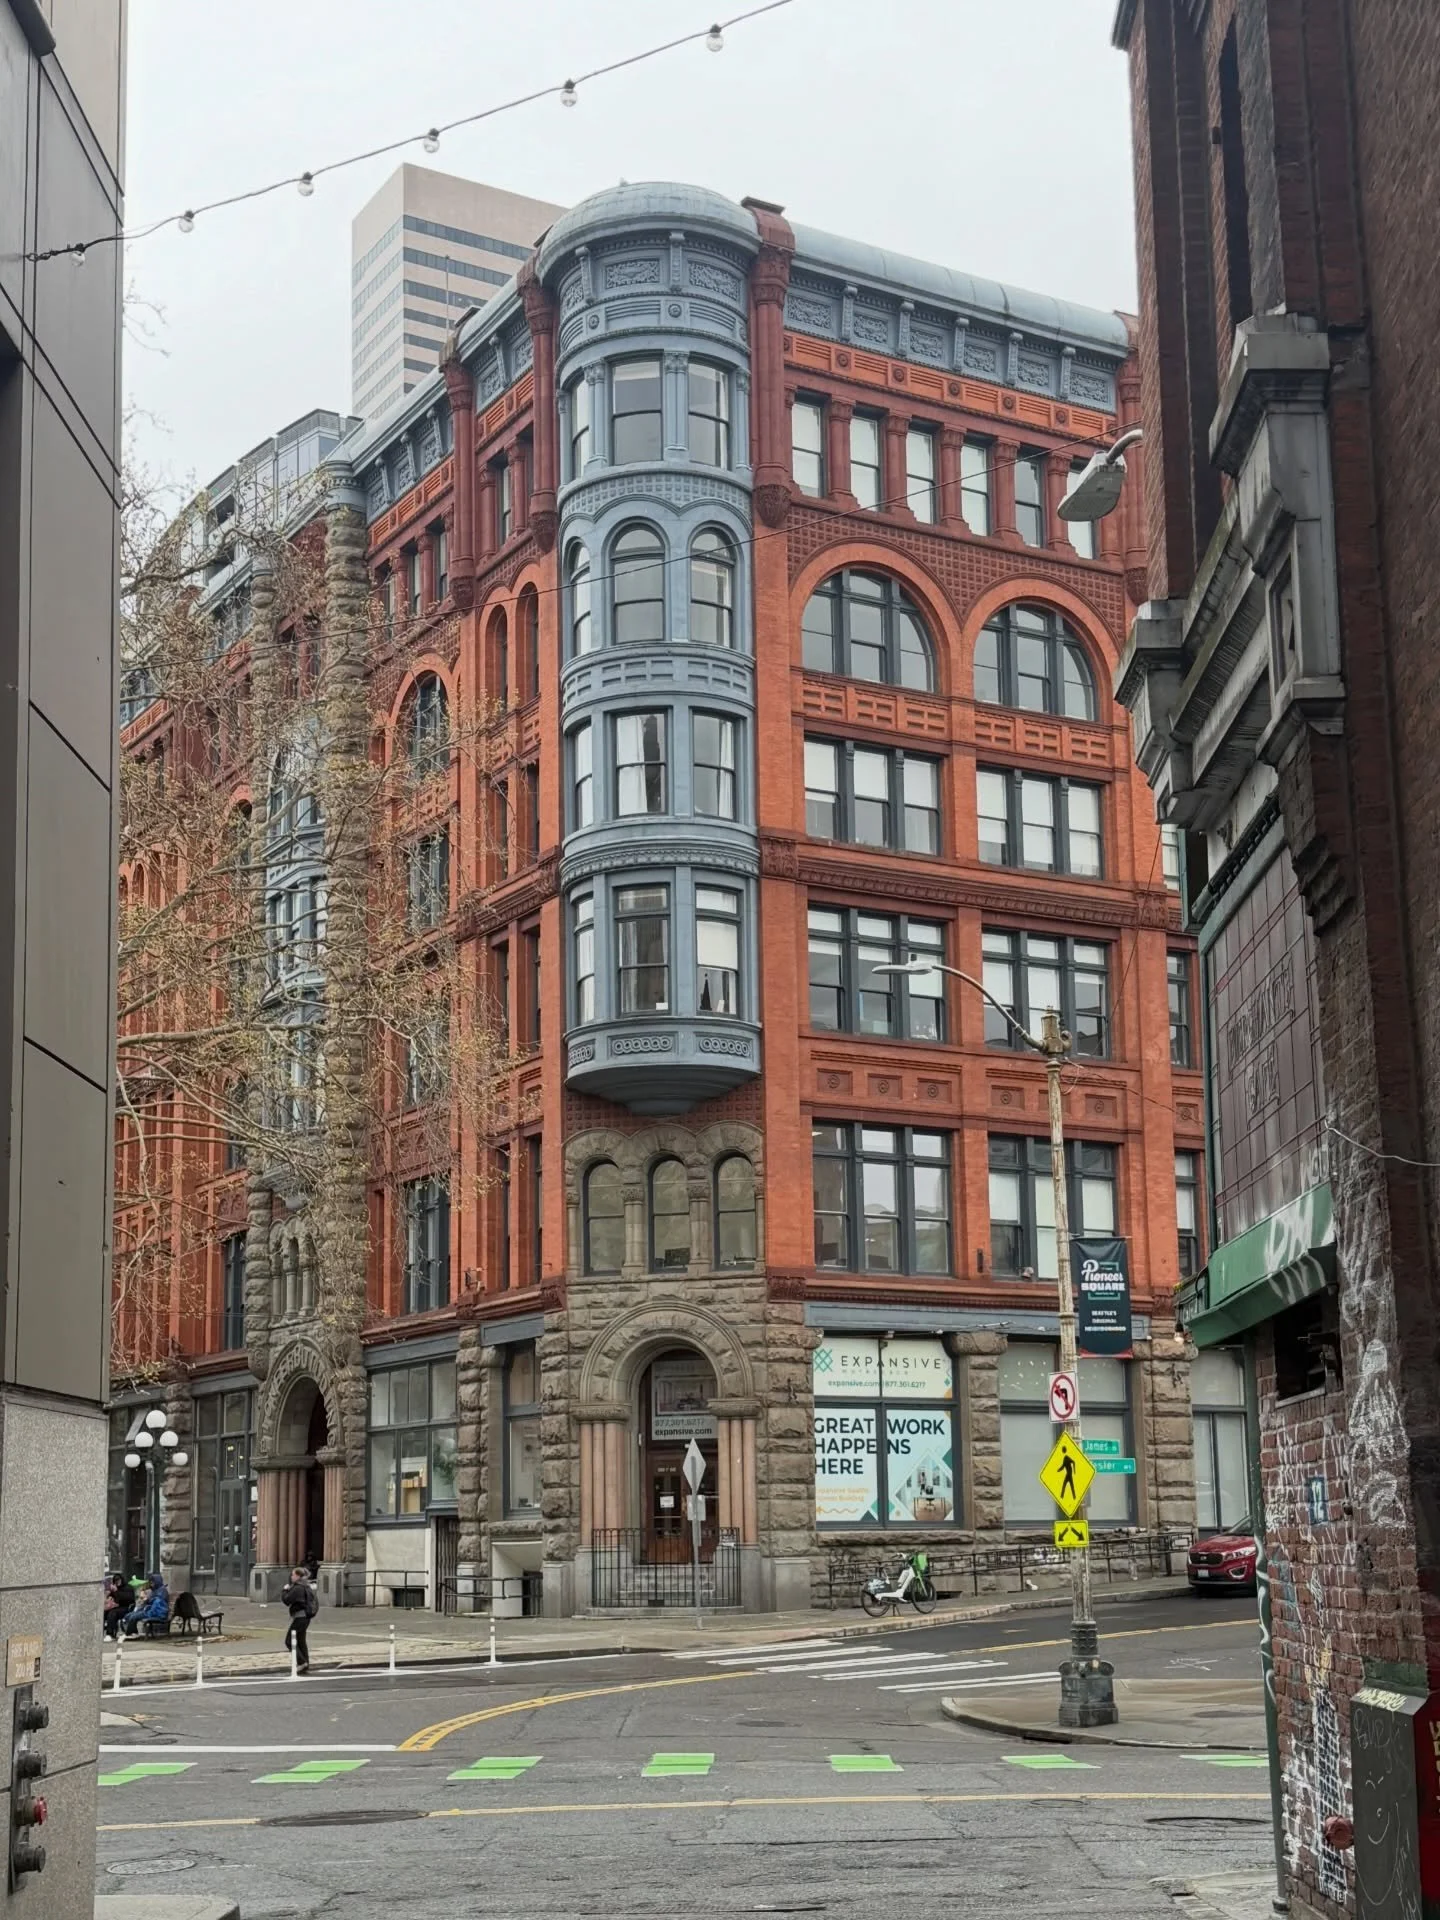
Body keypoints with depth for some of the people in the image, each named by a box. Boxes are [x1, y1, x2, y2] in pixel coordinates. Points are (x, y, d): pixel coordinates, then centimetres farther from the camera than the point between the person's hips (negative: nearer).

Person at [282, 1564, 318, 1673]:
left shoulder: (298, 1588, -17)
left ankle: (301, 1662, -11)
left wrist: (285, 1590, 0)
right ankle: (305, 1667, 16)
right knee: (301, 1641, 15)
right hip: (306, 1616, 10)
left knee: (289, 1641, -5)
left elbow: (286, 1600, -17)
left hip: (300, 1616, -10)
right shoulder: (306, 1587, 14)